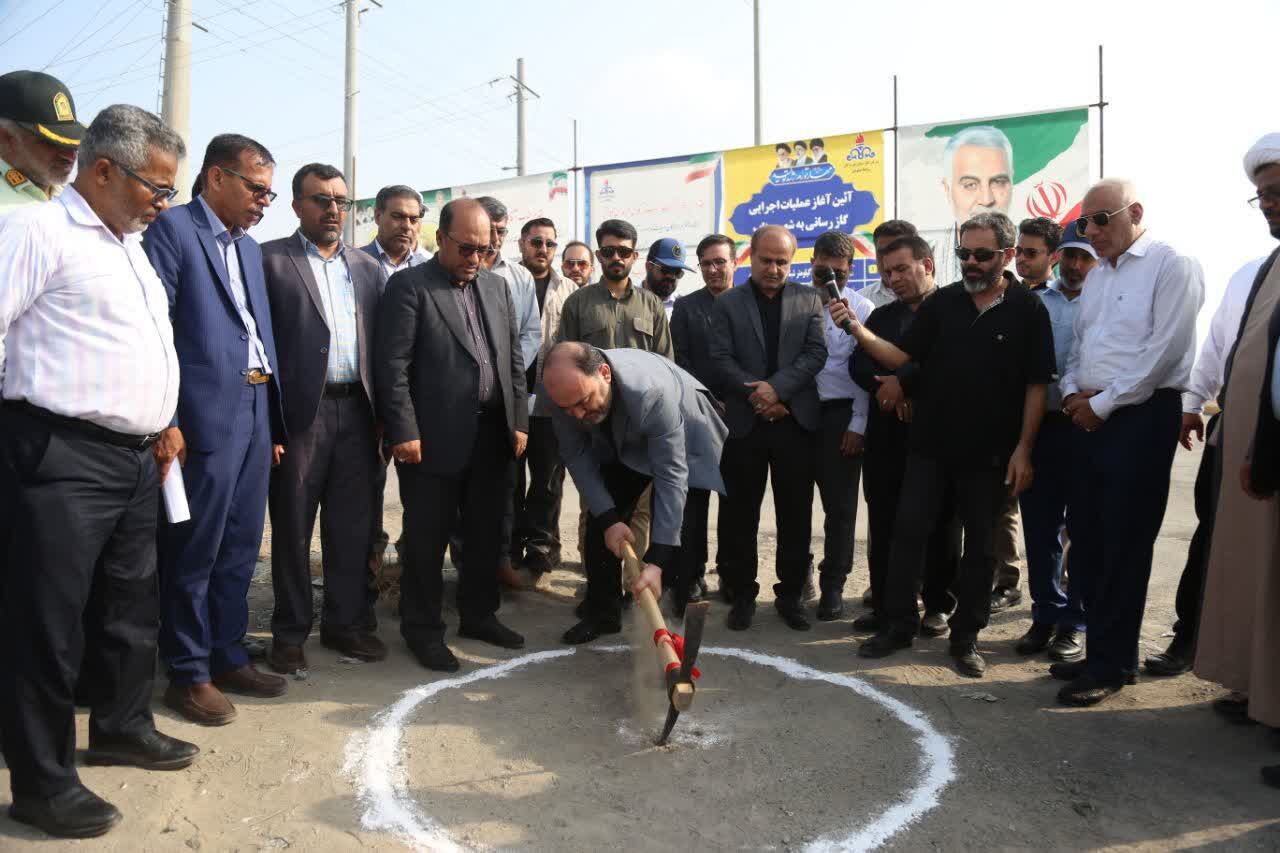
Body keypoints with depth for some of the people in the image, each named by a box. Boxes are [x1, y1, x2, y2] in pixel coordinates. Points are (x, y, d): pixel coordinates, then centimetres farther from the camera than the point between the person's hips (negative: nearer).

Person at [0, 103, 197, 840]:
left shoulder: (131, 245, 18)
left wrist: (160, 427, 22)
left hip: (135, 457, 9)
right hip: (63, 458, -8)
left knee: (132, 607, 18)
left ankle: (123, 726, 37)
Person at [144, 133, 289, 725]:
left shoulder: (249, 247, 18)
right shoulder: (172, 229, -5)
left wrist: (275, 422, 13)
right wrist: (164, 422, -16)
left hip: (256, 415, 7)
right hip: (205, 416, -7)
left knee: (240, 548, 14)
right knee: (193, 552, 3)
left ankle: (229, 658, 28)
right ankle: (187, 673, 17)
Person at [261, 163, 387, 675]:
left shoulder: (367, 268, 14)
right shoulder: (269, 259, 0)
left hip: (357, 410, 4)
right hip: (299, 411, -4)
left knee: (353, 527, 10)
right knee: (292, 529, 7)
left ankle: (345, 622, 24)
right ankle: (290, 631, 21)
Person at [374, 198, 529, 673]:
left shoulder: (497, 287, 14)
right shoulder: (409, 286, -5)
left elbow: (514, 359, 14)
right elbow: (392, 365, -11)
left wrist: (519, 422, 8)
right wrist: (404, 432, -16)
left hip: (493, 435, 6)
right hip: (434, 437, -6)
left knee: (487, 533, 14)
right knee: (427, 539, 5)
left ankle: (479, 615, 30)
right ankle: (423, 629, 19)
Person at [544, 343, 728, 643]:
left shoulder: (653, 392, -45)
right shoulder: (566, 388, -29)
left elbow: (671, 475, -42)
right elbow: (577, 455, -16)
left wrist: (656, 561, -45)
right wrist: (608, 518, -24)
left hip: (685, 444, -5)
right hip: (623, 446, 5)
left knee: (680, 533, -14)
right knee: (600, 520, 2)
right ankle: (602, 613, 18)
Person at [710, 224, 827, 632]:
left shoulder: (809, 299, 9)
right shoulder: (727, 303, 7)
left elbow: (816, 353, -2)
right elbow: (721, 358, -2)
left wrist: (777, 388, -15)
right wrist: (755, 394, -15)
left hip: (796, 420, 1)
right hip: (744, 421, 0)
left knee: (795, 514, 6)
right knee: (739, 514, 4)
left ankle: (790, 594, 20)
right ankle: (742, 593, 17)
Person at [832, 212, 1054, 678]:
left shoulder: (1028, 310, -4)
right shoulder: (942, 302, 2)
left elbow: (1036, 385, -3)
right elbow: (900, 357, 1)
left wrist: (1023, 448, -9)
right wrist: (857, 328, -15)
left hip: (990, 450, -1)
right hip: (931, 442, 2)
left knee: (980, 544, 9)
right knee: (908, 529, 2)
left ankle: (966, 635, 22)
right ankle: (899, 623, 16)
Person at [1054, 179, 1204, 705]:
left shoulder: (1172, 267, -6)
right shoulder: (1096, 277, 18)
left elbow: (1164, 351, -14)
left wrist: (1101, 404, -12)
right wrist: (1072, 394, 2)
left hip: (1142, 418, -7)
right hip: (1091, 420, 8)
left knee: (1123, 546, -2)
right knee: (1087, 541, 9)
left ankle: (1112, 663, 9)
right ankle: (1101, 648, 22)